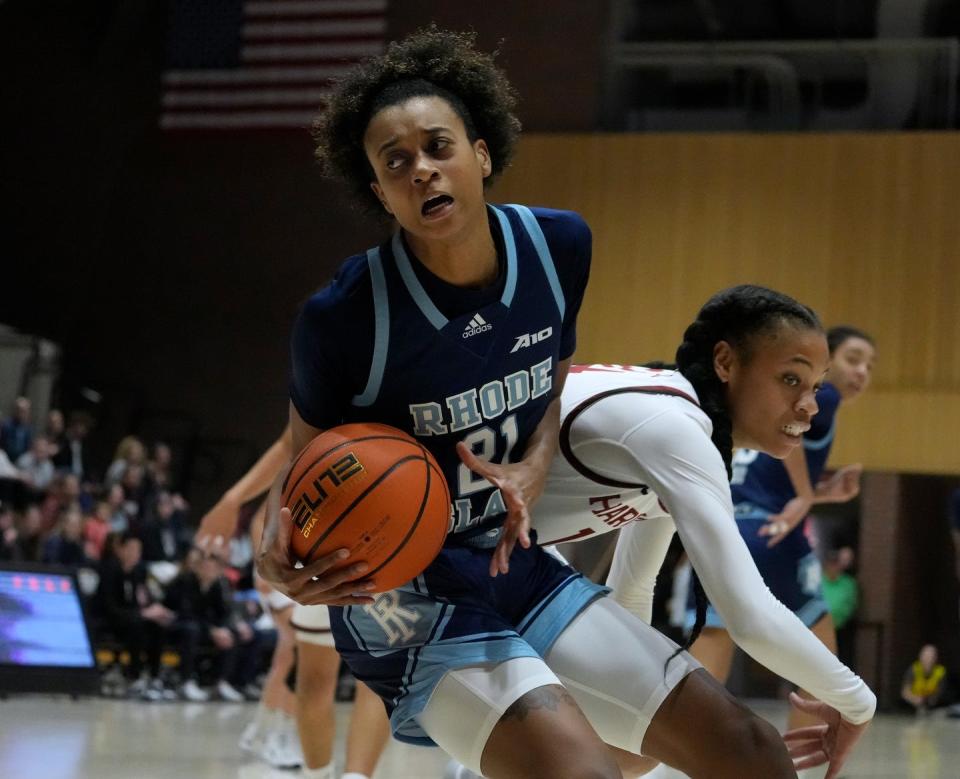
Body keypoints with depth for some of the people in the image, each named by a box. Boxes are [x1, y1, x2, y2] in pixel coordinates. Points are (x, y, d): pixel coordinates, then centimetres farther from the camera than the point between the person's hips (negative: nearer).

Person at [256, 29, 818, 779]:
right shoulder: (344, 316, -19)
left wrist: (532, 471, -9)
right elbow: (306, 462, -4)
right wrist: (277, 552, -26)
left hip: (514, 566, 6)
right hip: (405, 595, -6)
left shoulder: (559, 245, -5)